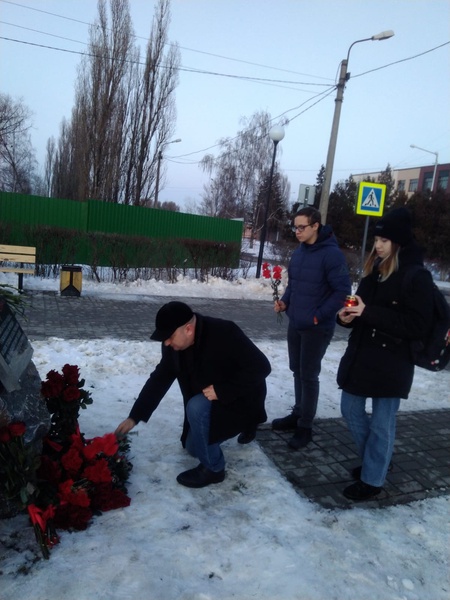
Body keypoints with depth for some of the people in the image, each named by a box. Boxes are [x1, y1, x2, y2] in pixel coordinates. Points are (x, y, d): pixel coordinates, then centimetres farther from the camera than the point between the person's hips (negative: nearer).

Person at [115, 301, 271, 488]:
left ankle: (212, 468, -10)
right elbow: (158, 379, -5)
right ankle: (245, 424, 37)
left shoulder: (225, 333, -33)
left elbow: (260, 367, -31)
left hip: (241, 399, -8)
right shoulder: (173, 346, -12)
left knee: (196, 408, -33)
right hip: (210, 403, 8)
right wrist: (134, 417, -9)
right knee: (193, 447, 22)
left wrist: (222, 390, -33)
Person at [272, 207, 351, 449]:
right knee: (297, 371, 17)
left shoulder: (332, 254, -16)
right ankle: (298, 414, 34)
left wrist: (319, 316, -19)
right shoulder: (298, 252, 7)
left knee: (309, 375, 3)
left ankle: (305, 426, 17)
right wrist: (285, 301, 0)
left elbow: (342, 291, -17)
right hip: (295, 324, 7)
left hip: (316, 328, -7)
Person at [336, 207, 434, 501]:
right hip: (361, 355, 8)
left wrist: (369, 312, -24)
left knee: (382, 423, 6)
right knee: (351, 409, 16)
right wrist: (348, 315, -7)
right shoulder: (375, 270, 8)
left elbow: (418, 325, -19)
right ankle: (377, 456, 39)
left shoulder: (418, 277, -13)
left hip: (392, 364, -7)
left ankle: (373, 479, 24)